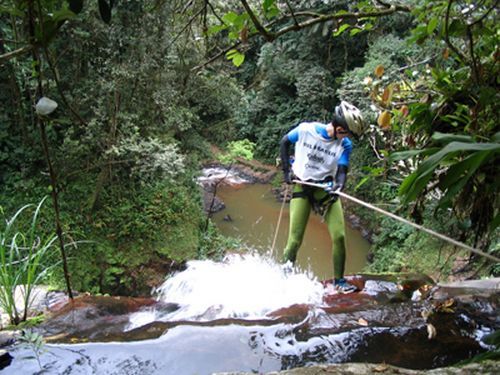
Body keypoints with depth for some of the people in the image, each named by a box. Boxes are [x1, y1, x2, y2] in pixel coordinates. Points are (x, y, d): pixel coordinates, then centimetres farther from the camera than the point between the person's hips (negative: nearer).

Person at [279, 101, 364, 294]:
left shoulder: (345, 145, -6)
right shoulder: (305, 129, -11)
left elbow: (341, 171, -10)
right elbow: (284, 142, 5)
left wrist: (337, 186, -32)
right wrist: (286, 169, 1)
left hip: (326, 189, 2)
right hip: (301, 187, -2)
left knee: (339, 236, -9)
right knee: (295, 240, -4)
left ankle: (339, 281, 8)